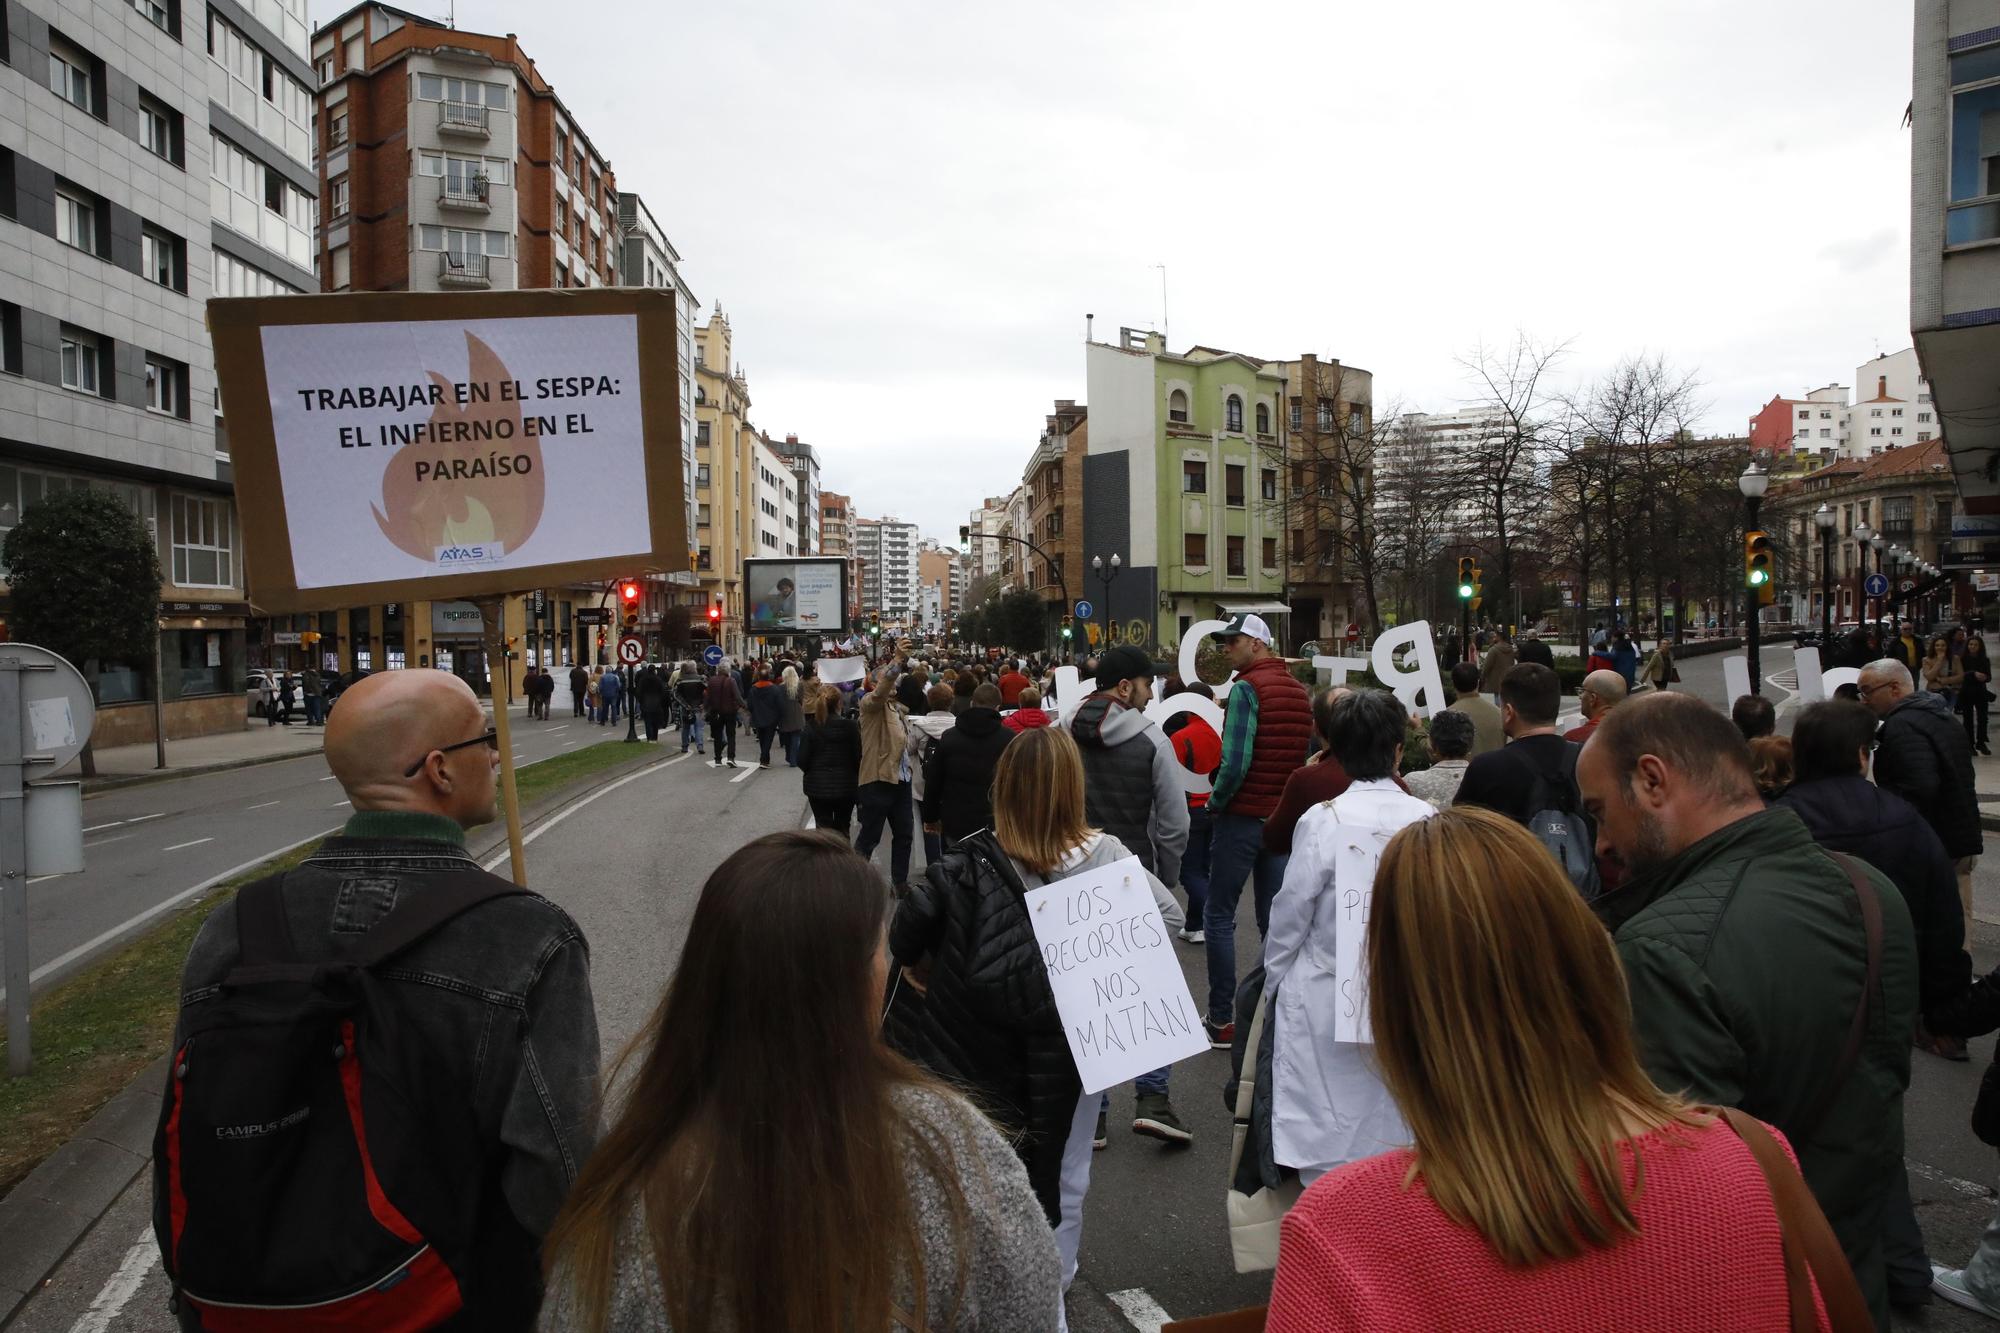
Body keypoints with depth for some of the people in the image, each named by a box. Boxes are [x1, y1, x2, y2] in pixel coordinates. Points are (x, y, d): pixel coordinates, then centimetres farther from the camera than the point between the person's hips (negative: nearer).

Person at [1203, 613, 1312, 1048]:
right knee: (1274, 919, 13)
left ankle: (1221, 1021, 4)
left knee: (1219, 917, 2)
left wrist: (1215, 802, -7)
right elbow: (1309, 757, 12)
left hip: (1243, 816, -7)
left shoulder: (1247, 689, -13)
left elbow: (1236, 762, -21)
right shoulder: (1300, 691, 10)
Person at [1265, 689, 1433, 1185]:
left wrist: (1275, 982, 8)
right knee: (1395, 1128, 16)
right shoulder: (1428, 820, -5)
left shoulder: (1323, 821, -12)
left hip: (1327, 1003, -3)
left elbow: (1290, 915, -6)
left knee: (1328, 1146, 7)